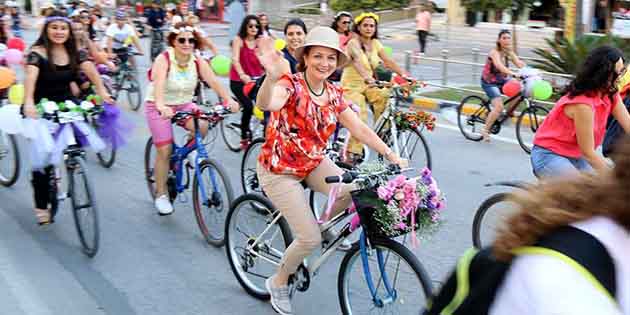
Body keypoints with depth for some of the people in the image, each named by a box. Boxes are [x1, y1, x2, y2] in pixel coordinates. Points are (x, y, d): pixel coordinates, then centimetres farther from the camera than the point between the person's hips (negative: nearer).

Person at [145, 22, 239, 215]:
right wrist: (161, 106, -55)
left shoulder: (197, 62, -7)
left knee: (202, 127, -26)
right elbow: (158, 84, -37)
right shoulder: (163, 59, -20)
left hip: (184, 105, 4)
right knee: (164, 151, -8)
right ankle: (161, 194, 9)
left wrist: (228, 99, -37)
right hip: (159, 108, -3)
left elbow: (213, 81, -20)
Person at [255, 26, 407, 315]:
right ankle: (278, 283, 18)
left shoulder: (334, 94, -1)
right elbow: (266, 103, -43)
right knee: (310, 239, -10)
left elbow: (359, 128, 2)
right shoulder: (291, 84, -21)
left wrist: (391, 155, -6)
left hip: (313, 164, 6)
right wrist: (272, 76, -64)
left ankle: (322, 224, 11)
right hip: (279, 170, -6)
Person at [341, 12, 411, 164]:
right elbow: (357, 61, -34)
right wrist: (367, 77, -52)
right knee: (359, 117, -24)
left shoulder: (375, 43, 5)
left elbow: (388, 61, -4)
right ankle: (353, 152, -15)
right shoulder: (353, 43, -15)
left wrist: (404, 74, -18)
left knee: (386, 97, -22)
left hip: (368, 85, 6)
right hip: (352, 86, -6)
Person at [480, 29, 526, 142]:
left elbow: (519, 63, -11)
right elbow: (500, 66, -38)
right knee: (499, 107, -22)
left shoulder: (509, 52, 1)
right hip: (489, 82, -7)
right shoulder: (495, 52, -20)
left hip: (502, 81, 7)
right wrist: (514, 74, -53)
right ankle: (485, 130, -5)